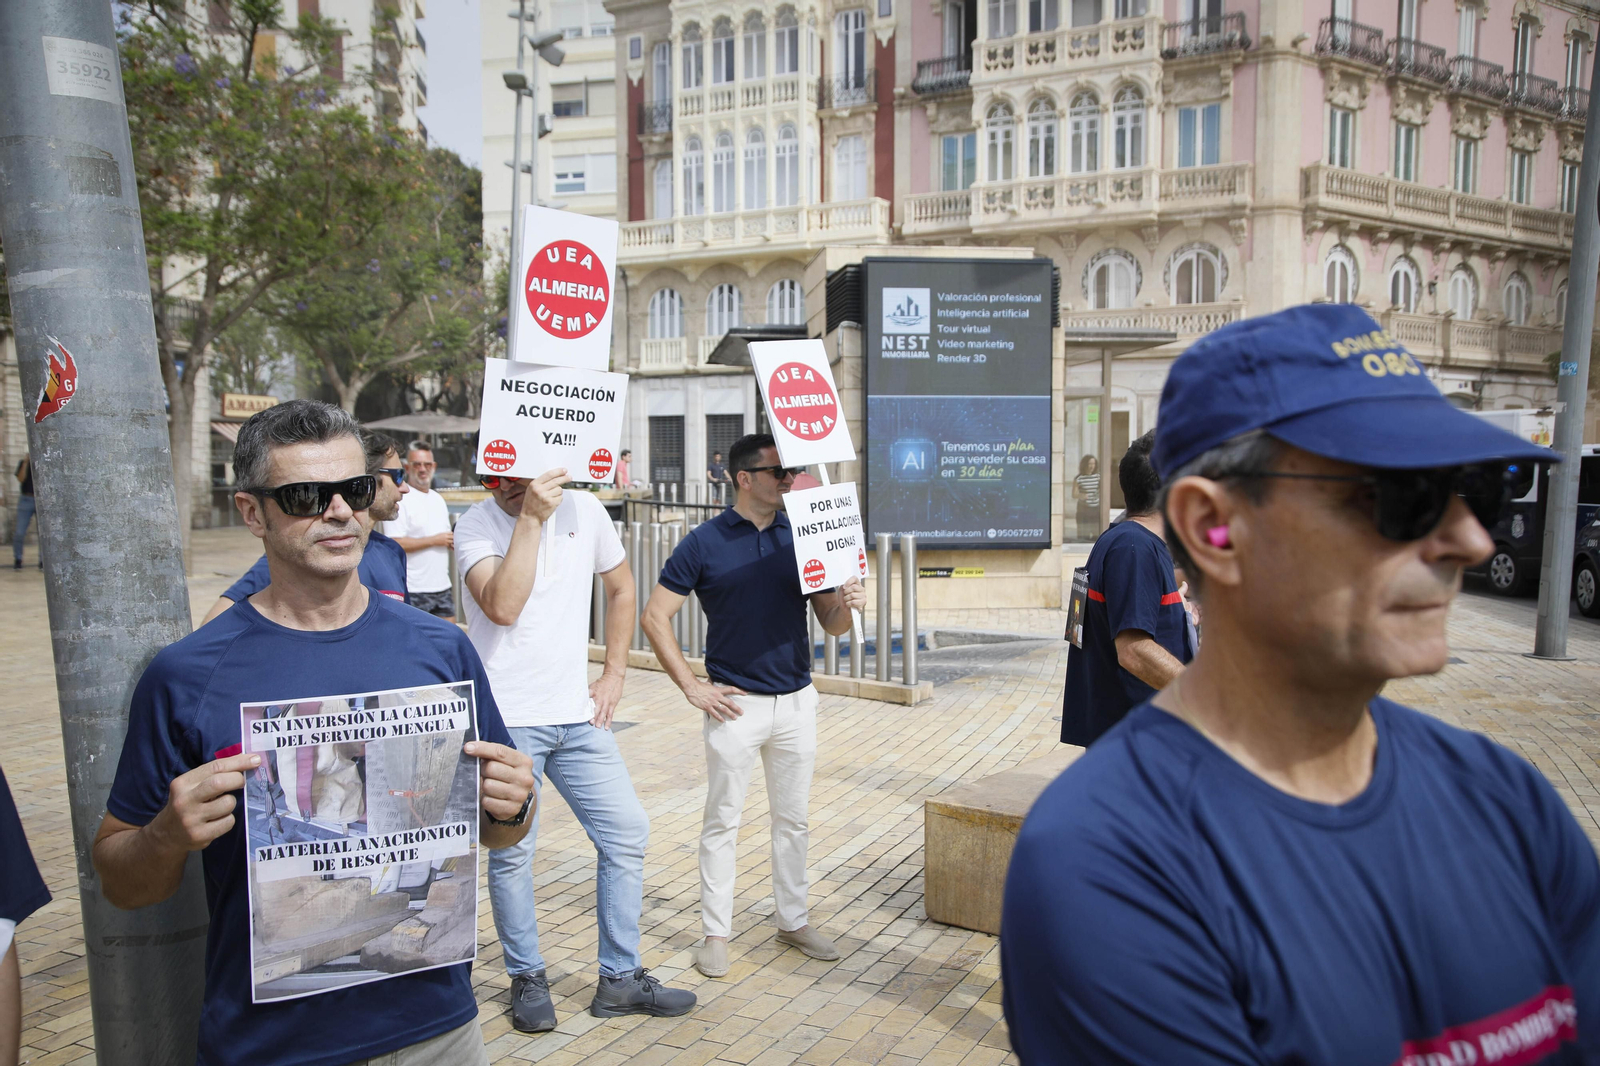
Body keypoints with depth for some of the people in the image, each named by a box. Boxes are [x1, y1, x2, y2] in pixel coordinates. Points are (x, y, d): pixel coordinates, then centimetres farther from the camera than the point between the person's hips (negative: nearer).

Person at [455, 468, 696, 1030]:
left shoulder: (584, 510, 2)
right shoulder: (476, 526, -9)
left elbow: (621, 588, 15)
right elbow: (502, 607, -26)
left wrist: (614, 673, 9)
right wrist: (530, 518, -27)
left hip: (577, 713, 4)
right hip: (506, 718, -4)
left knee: (626, 832, 4)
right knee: (513, 850, 2)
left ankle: (620, 978, 19)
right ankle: (527, 979, 25)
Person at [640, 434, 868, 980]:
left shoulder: (802, 538, 3)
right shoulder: (705, 542, -6)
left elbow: (832, 624, 5)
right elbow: (655, 616, -4)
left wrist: (847, 604, -19)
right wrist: (691, 685, -8)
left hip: (796, 702, 3)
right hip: (735, 704, -3)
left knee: (793, 818, 14)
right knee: (722, 821, 6)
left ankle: (793, 920, 30)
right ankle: (716, 932, 19)